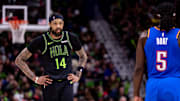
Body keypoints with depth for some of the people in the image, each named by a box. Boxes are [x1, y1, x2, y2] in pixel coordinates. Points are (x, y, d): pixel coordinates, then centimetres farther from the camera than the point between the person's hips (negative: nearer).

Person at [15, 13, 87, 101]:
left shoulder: (71, 38, 3)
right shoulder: (41, 41, -6)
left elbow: (83, 56, 22)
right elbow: (19, 60, -2)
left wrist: (78, 75, 9)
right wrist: (35, 78, -5)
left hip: (67, 83, 2)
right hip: (50, 83, -2)